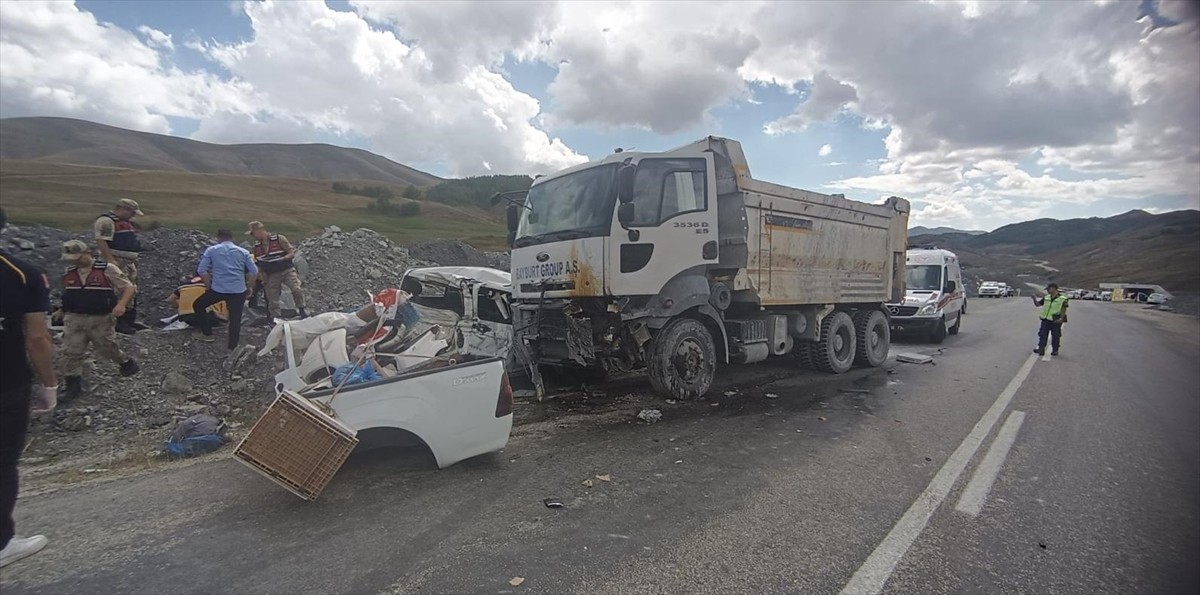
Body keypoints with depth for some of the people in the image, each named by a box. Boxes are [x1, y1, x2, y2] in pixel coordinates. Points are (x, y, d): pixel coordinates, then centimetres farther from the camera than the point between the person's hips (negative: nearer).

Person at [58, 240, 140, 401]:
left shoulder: (107, 269, -9)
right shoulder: (69, 273, 8)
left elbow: (128, 287, -12)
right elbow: (67, 295, 24)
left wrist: (121, 304, -27)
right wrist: (62, 312, 22)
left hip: (101, 320, -4)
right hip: (74, 319, 4)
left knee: (108, 348, 7)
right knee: (70, 352, 0)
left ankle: (127, 363, 34)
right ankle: (73, 385, 8)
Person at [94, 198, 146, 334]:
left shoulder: (127, 223, 19)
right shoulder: (106, 221, -12)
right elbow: (101, 242, -20)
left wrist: (135, 259, 24)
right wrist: (111, 260, -26)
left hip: (130, 263, 10)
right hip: (116, 263, -10)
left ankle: (130, 320, 22)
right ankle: (119, 322, -8)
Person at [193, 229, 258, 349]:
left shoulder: (211, 250, 6)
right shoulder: (243, 251, 9)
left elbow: (201, 270, -1)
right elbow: (254, 272, 3)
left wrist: (209, 286, 10)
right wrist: (248, 287, 13)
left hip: (218, 290, -1)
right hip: (239, 291, 1)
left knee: (198, 305, 26)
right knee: (235, 319, 7)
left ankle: (208, 335, 27)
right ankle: (232, 347, 7)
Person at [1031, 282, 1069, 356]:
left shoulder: (1062, 299, -6)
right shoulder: (1046, 298, 9)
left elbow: (1063, 310, -8)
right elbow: (1037, 304, 14)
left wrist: (1061, 318, -18)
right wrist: (1034, 298, -3)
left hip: (1056, 322, -4)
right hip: (1045, 320, 4)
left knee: (1055, 336, 5)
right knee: (1042, 335, 1)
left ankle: (1055, 350, 16)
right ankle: (1041, 349, 4)